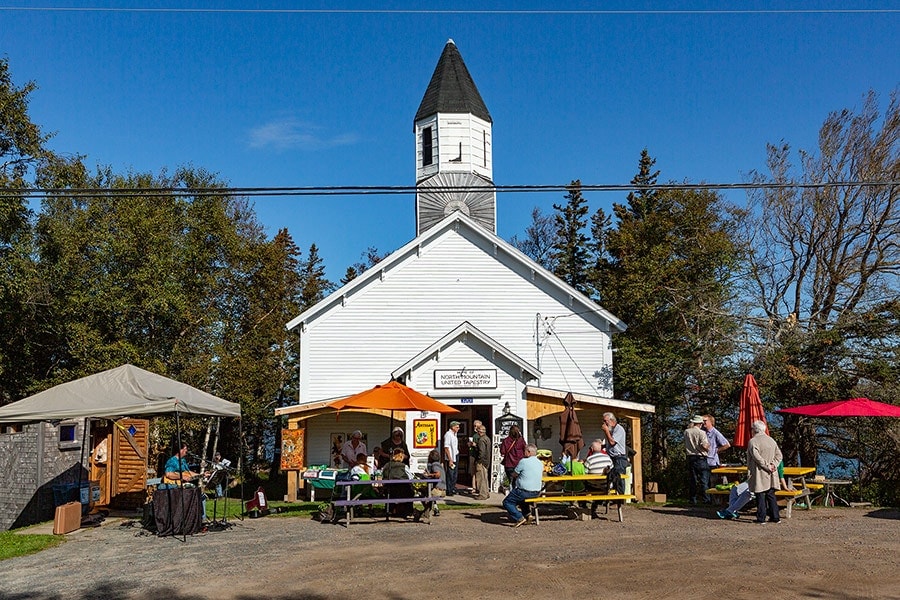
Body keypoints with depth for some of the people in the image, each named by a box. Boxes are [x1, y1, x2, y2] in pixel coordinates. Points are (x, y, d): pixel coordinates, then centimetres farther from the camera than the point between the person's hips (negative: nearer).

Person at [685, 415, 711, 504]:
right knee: (704, 480, 0)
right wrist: (708, 446, 3)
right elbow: (704, 446, -16)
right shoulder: (701, 432, -10)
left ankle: (693, 499, 9)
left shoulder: (686, 432, 5)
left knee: (692, 480, 9)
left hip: (690, 457, 5)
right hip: (700, 458, -5)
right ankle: (706, 499, -3)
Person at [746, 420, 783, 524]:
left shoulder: (752, 441, -11)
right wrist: (773, 465, -3)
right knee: (771, 496, 13)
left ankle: (761, 518, 2)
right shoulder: (771, 440, 10)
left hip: (759, 474, -6)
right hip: (771, 476, 6)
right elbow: (779, 455, 8)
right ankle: (775, 517, 16)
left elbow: (757, 457, -19)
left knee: (760, 496, -1)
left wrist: (768, 467, -14)